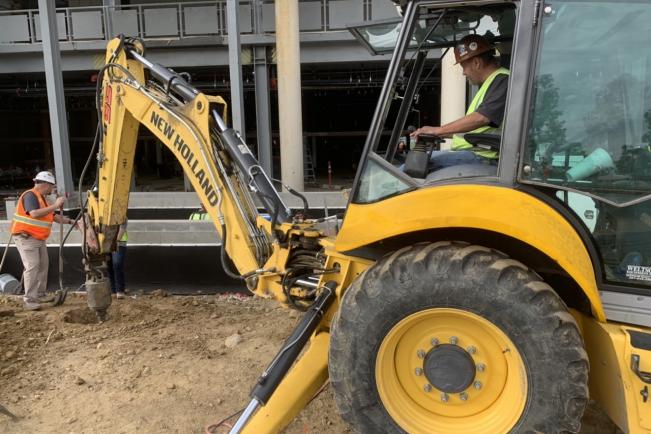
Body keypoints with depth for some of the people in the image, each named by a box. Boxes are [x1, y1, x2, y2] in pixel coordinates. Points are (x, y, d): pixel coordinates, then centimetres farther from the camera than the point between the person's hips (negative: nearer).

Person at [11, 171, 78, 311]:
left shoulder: (41, 198, 15)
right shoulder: (30, 195, -16)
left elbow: (54, 217, 20)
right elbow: (35, 214, -32)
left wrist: (70, 221, 14)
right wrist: (55, 205, -30)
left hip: (39, 238, 10)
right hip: (25, 237, -10)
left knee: (43, 266, 11)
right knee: (32, 267, -14)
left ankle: (40, 295, 19)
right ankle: (29, 300, -12)